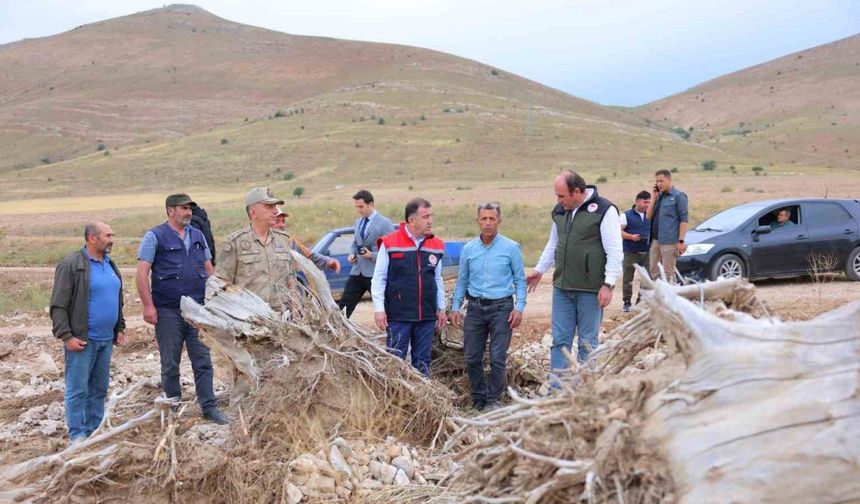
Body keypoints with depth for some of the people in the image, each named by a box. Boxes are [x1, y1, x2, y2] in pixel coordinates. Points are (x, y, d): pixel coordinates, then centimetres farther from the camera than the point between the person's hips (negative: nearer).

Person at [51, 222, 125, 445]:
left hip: (106, 340, 7)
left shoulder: (109, 264, 13)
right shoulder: (71, 265, -10)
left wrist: (120, 328, 19)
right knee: (78, 390, -2)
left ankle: (95, 431, 22)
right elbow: (58, 305, -12)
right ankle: (77, 436, 6)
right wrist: (66, 336, -16)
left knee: (99, 388, 13)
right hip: (81, 340, -7)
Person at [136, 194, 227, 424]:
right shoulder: (155, 237, -2)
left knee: (203, 360, 3)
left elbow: (209, 269, 17)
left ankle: (209, 406, 9)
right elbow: (142, 273, -8)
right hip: (168, 311, -4)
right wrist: (148, 306, -15)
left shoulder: (198, 236, 13)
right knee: (170, 364, 6)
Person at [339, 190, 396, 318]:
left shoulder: (385, 223, -8)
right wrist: (352, 254, 6)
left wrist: (372, 255, -17)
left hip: (375, 273, -6)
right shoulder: (358, 222, 14)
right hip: (357, 272, 7)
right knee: (344, 305, 4)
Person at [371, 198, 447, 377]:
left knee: (422, 363, 11)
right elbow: (378, 279, -3)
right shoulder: (389, 243, -7)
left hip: (427, 316, 4)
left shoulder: (436, 246, 7)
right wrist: (379, 309, -8)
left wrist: (441, 308, 15)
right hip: (398, 316, -4)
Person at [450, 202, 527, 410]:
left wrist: (519, 308, -7)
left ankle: (494, 401, 11)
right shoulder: (468, 249, 6)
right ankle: (478, 400, 21)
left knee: (498, 359, -3)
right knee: (471, 358, 5)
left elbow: (520, 280, 2)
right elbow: (462, 281, 14)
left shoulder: (511, 247, -2)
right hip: (475, 307, 3)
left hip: (501, 307, -3)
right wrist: (455, 307, 7)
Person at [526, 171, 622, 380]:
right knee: (560, 340, 6)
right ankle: (556, 390, 12)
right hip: (562, 288, 6)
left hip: (590, 290, -6)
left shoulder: (604, 210, -10)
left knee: (588, 342, 3)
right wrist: (539, 270, 24)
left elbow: (615, 252, -12)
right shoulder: (560, 211, 11)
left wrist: (608, 285, -16)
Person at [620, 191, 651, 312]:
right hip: (631, 252, -4)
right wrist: (631, 236, -20)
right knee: (627, 278, -1)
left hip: (646, 252, 4)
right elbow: (619, 231, -5)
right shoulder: (627, 215, 1)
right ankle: (627, 302, 7)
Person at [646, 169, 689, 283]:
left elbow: (683, 220, -9)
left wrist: (681, 241, -15)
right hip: (655, 240, 7)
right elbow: (648, 217, 12)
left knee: (668, 274, -3)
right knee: (654, 273, 7)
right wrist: (654, 198, 5)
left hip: (669, 242, -7)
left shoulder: (678, 196, -3)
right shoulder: (659, 196, 17)